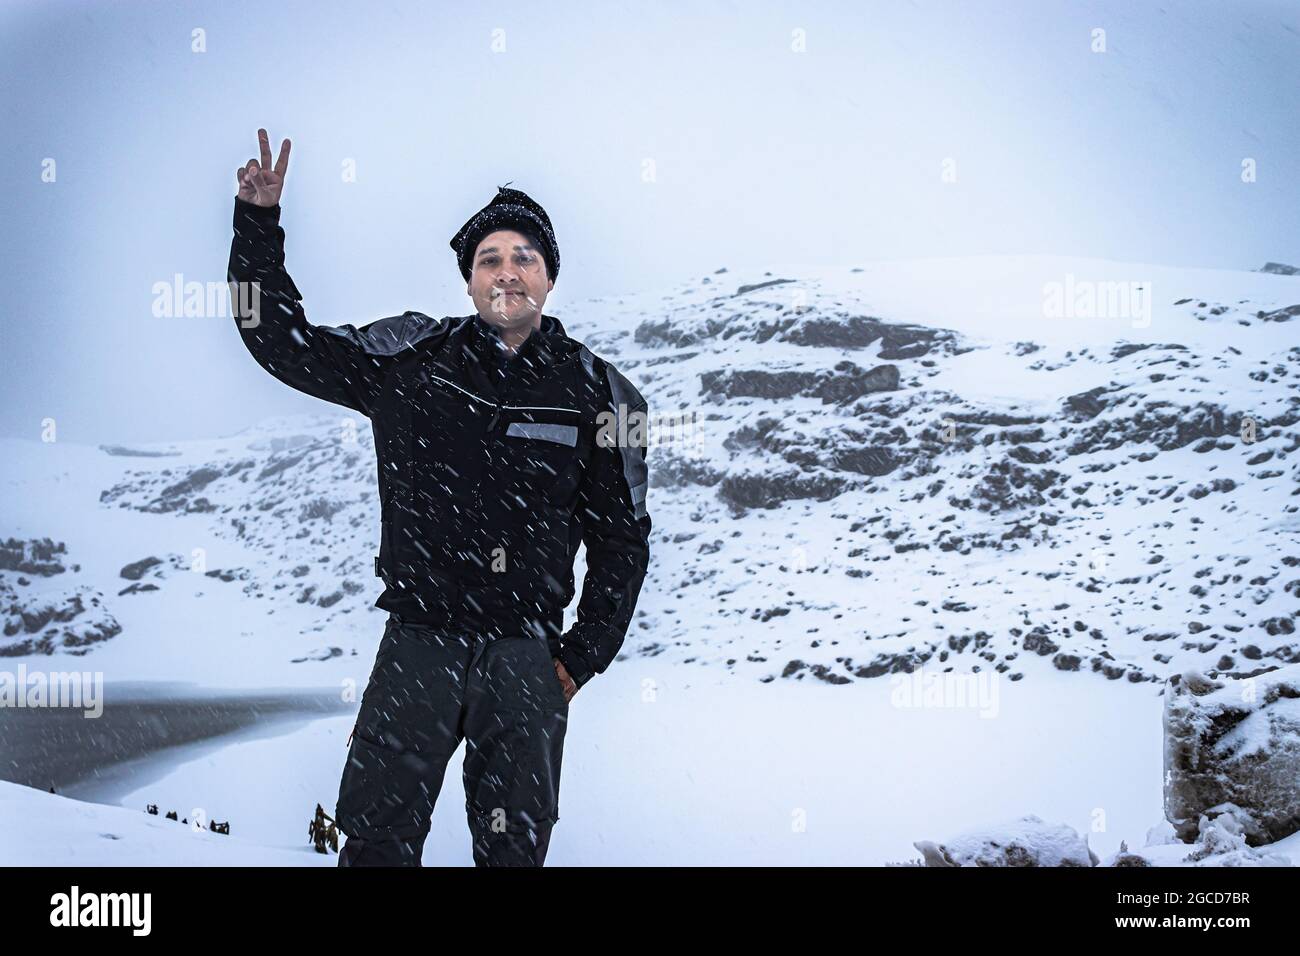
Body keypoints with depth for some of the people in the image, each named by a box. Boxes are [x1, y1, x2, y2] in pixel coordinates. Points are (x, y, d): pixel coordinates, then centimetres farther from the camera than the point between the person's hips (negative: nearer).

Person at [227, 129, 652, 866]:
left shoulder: (599, 394, 4)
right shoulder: (409, 356, 4)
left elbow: (622, 540, 10)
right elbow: (283, 342, 10)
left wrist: (582, 657, 3)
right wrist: (259, 224, 2)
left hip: (526, 657, 0)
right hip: (418, 642, 0)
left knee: (515, 848, 6)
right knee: (378, 837, -2)